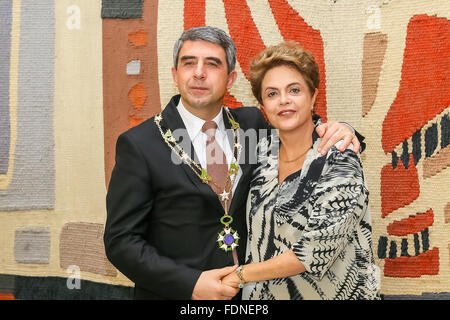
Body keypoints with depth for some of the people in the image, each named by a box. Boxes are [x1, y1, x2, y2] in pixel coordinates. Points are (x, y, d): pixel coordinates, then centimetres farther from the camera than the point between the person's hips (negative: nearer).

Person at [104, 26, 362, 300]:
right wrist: (190, 283, -21)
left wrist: (335, 132, -10)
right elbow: (121, 241, -11)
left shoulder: (251, 123, -2)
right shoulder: (139, 144, -12)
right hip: (175, 293, -4)